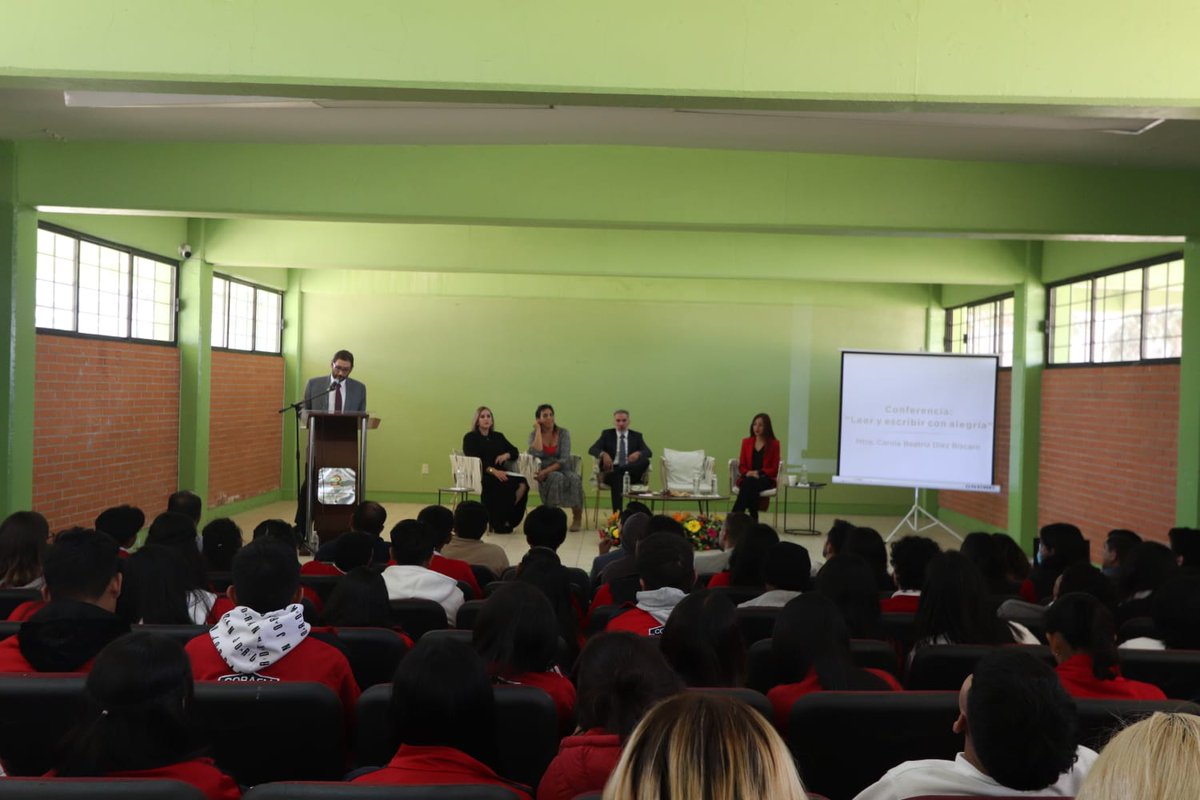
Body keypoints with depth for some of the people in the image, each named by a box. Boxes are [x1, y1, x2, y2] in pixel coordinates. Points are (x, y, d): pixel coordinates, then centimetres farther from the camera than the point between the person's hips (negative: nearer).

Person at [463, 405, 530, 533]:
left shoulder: (498, 436, 23)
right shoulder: (470, 437, 6)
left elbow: (515, 452, 18)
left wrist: (506, 455, -7)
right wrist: (493, 471, -24)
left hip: (500, 473, 5)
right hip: (480, 475, -5)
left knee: (522, 484, -25)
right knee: (505, 485, -35)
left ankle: (508, 519, -15)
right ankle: (498, 522, -21)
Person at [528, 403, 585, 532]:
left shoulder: (563, 433, 0)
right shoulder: (534, 434, 2)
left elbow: (564, 459, -10)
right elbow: (536, 453, -20)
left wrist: (547, 471, -21)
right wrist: (538, 429, -13)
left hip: (563, 469, 1)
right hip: (545, 474, -1)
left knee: (574, 478, -34)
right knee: (557, 477, -36)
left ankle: (577, 517, -19)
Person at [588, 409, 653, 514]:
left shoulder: (637, 436, 15)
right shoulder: (607, 434, 13)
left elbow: (648, 452, 0)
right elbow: (592, 449, 0)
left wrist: (638, 453, -25)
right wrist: (603, 454, -24)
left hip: (631, 472, 2)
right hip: (612, 470, -2)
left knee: (645, 461, -29)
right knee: (616, 478, -39)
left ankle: (611, 475, -37)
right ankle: (617, 514, -42)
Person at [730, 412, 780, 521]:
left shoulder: (774, 444, 4)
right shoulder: (746, 442, 13)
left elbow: (774, 469, 2)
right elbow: (741, 466, 13)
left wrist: (759, 473, -15)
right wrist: (748, 473, -11)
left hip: (766, 480, -2)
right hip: (747, 479, 2)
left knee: (749, 483, -36)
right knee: (751, 489, -36)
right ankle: (753, 519, -32)